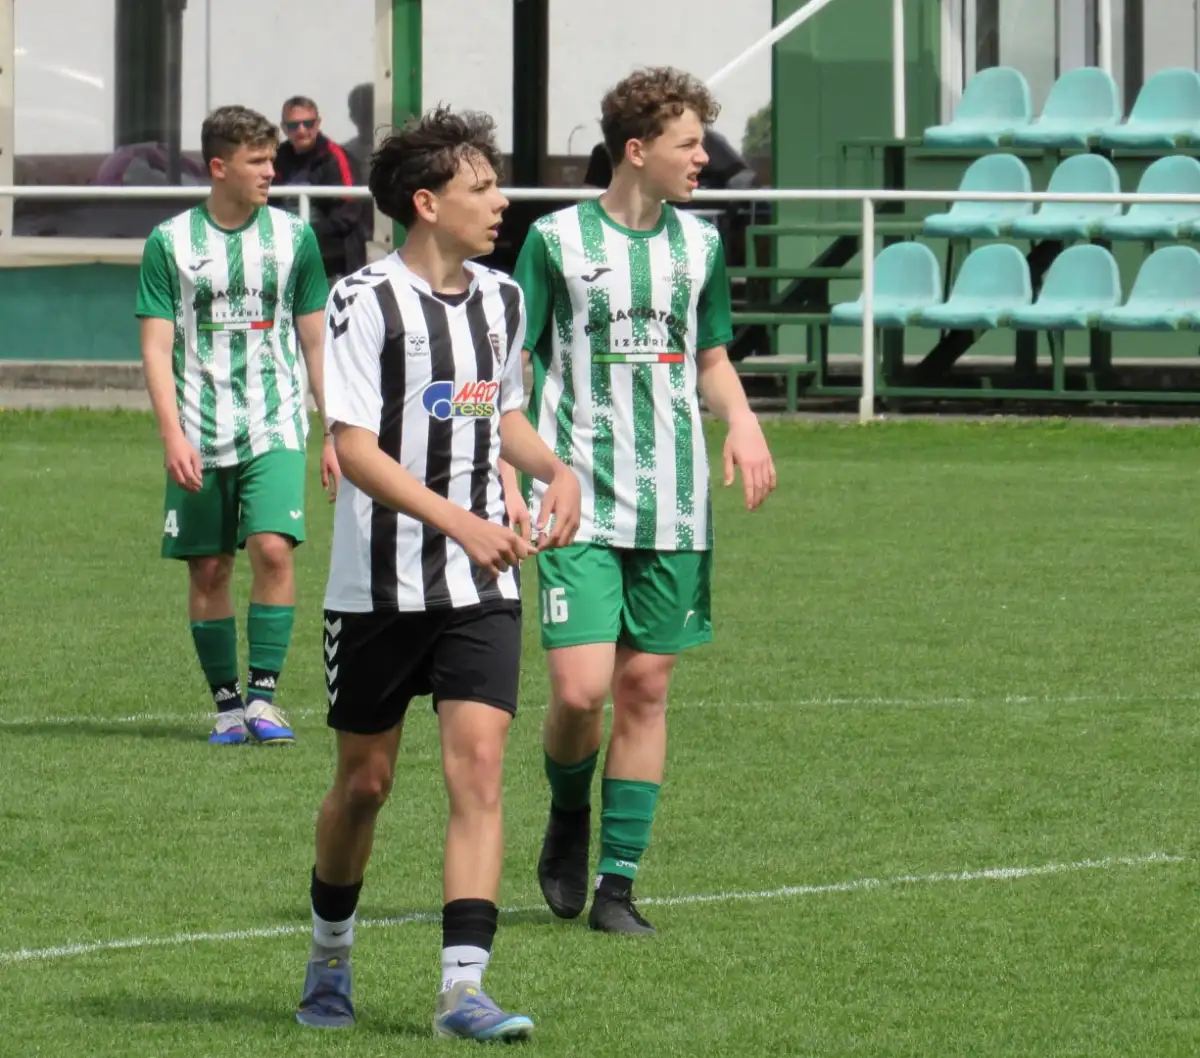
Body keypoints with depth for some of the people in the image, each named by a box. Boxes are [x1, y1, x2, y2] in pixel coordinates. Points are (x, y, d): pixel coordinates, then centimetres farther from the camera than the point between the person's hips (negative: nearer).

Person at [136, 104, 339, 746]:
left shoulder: (293, 238, 6)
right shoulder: (170, 243, 1)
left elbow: (317, 342, 11)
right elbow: (156, 348, -1)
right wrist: (172, 436, -13)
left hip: (275, 429, 0)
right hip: (199, 439, 0)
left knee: (273, 549, -17)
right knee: (208, 569, 3)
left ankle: (263, 696, -10)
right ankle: (227, 705, 14)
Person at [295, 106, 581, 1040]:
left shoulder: (501, 299, 9)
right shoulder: (366, 300, -12)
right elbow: (353, 447, -17)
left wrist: (555, 470, 4)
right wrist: (460, 522, -27)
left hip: (482, 587, 4)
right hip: (380, 585, -4)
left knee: (478, 767, -11)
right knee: (365, 781, 8)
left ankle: (463, 989, -15)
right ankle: (331, 957, 32)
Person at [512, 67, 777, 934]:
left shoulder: (699, 244, 9)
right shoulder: (559, 240, -4)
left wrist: (742, 420, 1)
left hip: (674, 505, 4)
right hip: (580, 500, -4)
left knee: (645, 686, 3)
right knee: (581, 687, -13)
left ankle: (617, 882, 11)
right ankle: (568, 815, 18)